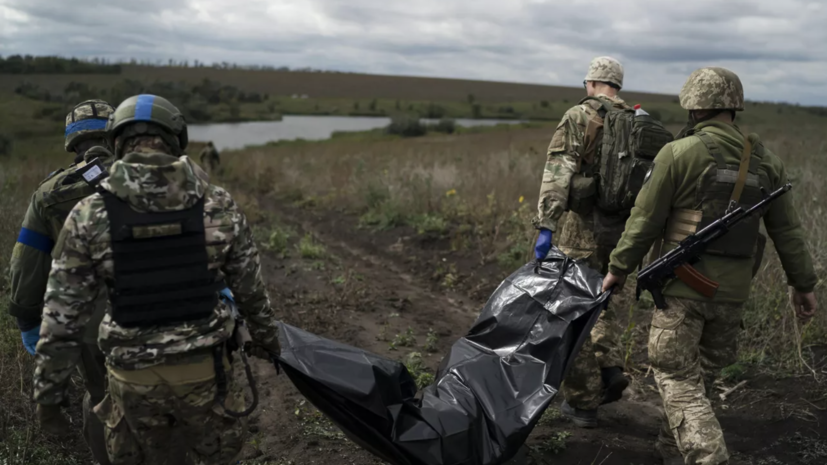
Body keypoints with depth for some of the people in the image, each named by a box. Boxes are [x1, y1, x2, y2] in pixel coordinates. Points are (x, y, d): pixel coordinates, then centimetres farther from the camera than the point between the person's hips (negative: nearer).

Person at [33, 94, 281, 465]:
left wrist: (49, 391, 4)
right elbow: (250, 287, 2)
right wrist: (266, 336, 19)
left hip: (135, 377, 0)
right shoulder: (218, 205, -9)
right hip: (204, 367, 0)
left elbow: (62, 318, -7)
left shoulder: (89, 216, -11)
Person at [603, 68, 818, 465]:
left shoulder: (678, 153, -10)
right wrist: (803, 283, 19)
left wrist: (619, 268, 2)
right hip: (734, 291, 6)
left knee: (678, 378, 2)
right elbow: (787, 230, 11)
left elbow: (644, 220, -9)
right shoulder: (766, 161, 6)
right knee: (702, 371, 20)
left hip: (684, 286, -5)